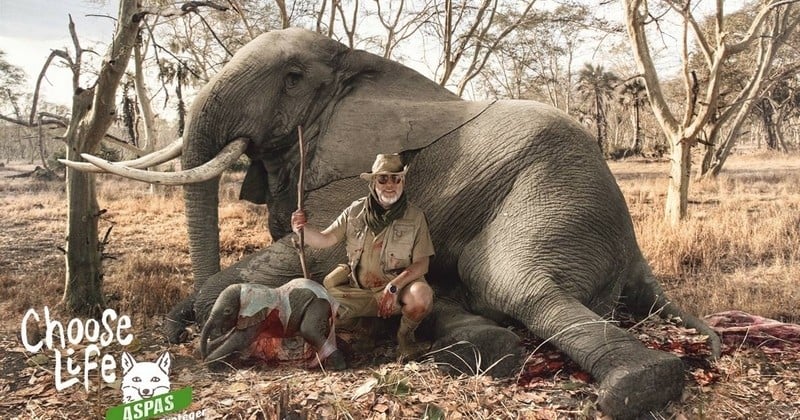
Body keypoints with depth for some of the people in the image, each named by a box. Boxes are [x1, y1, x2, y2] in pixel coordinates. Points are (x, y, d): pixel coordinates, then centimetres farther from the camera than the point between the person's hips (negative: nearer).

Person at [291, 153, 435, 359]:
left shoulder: (414, 216, -6)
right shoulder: (355, 211, 0)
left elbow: (421, 264, -9)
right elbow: (325, 239, -1)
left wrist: (394, 286, -24)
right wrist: (303, 230, -23)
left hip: (400, 289, -1)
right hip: (358, 292, 2)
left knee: (422, 296, -35)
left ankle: (405, 335, -1)